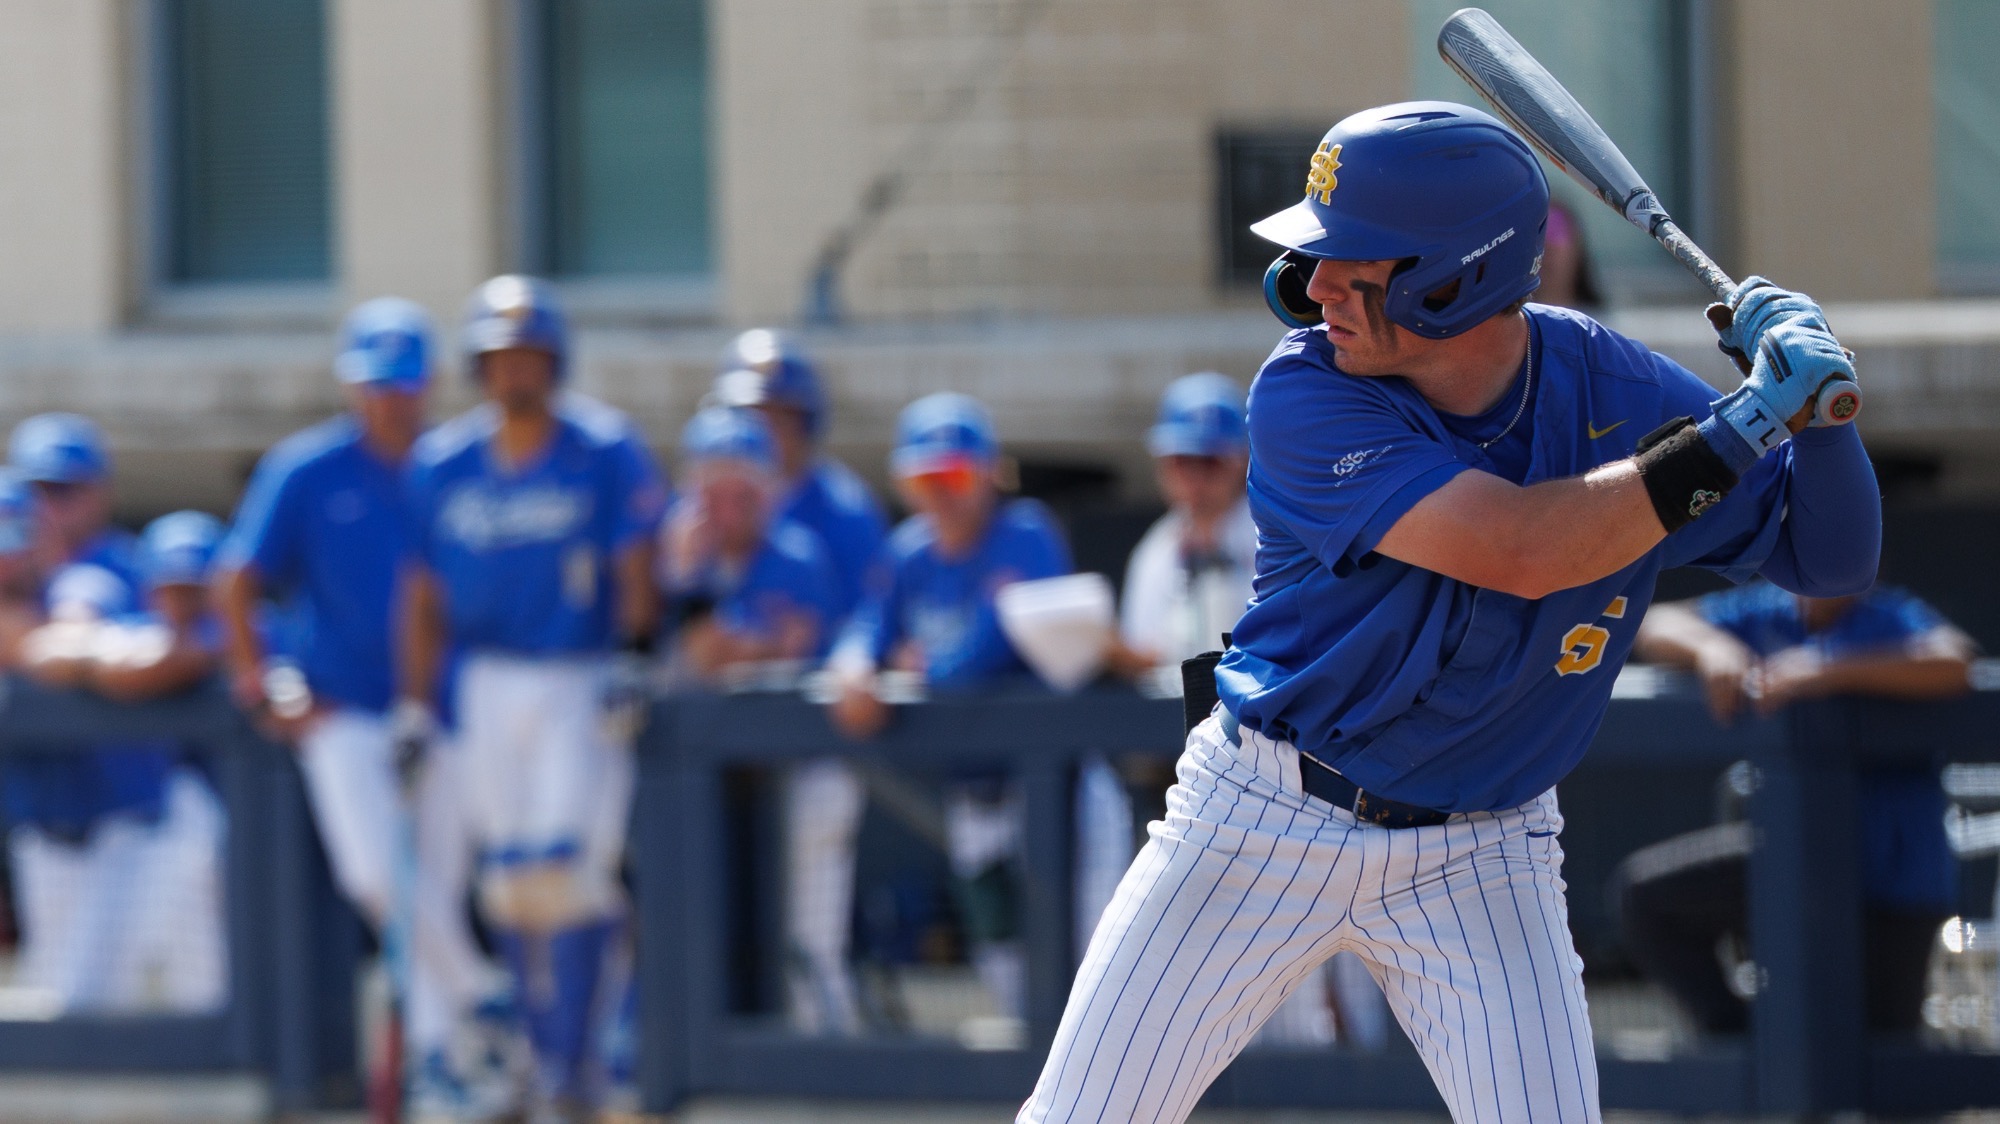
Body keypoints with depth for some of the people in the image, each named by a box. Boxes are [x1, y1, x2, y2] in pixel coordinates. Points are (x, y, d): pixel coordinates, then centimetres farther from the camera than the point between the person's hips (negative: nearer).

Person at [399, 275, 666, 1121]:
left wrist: (634, 655, -16)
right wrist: (413, 706, 7)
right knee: (509, 883, 4)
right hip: (489, 686, 4)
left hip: (584, 683, -4)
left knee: (569, 870, -14)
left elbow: (637, 570, -4)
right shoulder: (441, 465, 5)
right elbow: (425, 595, 10)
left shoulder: (607, 453, -5)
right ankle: (547, 1049, 16)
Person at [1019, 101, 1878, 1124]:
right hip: (1268, 813, -1)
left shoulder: (1617, 391, -10)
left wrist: (1817, 404, -23)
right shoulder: (1307, 396, -20)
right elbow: (1522, 550, -32)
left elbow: (1832, 561, -3)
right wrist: (1742, 426, -30)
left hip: (1480, 860, 1)